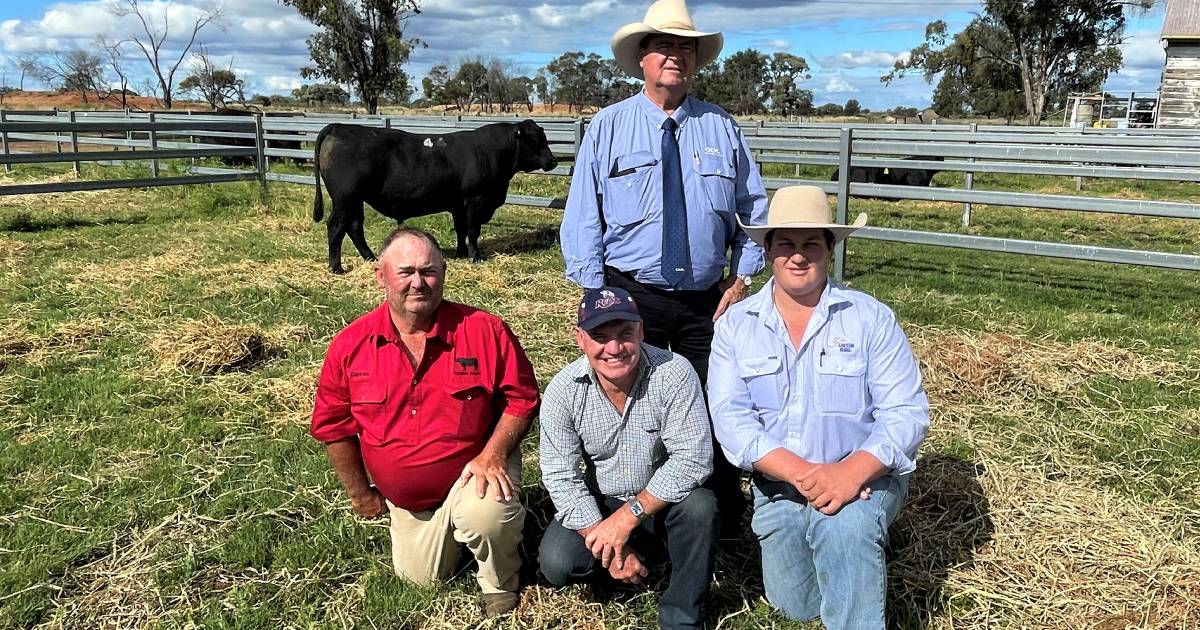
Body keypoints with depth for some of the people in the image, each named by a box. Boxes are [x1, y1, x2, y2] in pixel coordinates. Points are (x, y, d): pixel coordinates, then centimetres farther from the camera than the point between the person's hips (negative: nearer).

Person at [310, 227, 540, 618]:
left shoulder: (484, 330, -19)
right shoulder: (350, 345, -13)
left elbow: (521, 397, -11)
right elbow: (333, 423, -1)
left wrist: (493, 454, -24)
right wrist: (359, 493, 4)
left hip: (474, 470, -4)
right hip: (405, 499, 4)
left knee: (485, 515, -36)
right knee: (420, 582, 16)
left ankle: (500, 586, -1)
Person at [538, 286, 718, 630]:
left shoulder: (675, 373, -23)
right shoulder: (563, 390, -16)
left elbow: (692, 458, -27)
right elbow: (561, 477, -14)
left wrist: (628, 516, -30)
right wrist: (606, 543, -24)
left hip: (664, 501, -1)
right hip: (599, 503, 2)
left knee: (700, 505, -33)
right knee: (557, 564, -21)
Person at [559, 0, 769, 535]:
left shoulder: (722, 128, 6)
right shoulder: (608, 126, 1)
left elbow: (755, 211, 9)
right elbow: (582, 217, -2)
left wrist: (742, 279, 0)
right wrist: (597, 295, -8)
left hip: (707, 301, 2)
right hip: (629, 296, -1)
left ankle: (726, 525, 27)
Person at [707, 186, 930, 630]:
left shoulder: (870, 318, -9)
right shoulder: (734, 326, -5)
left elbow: (906, 413, -14)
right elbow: (731, 419, -15)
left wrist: (850, 472, -32)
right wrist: (802, 474, -29)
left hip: (865, 477, -3)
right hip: (778, 487, 3)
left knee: (844, 527, -36)